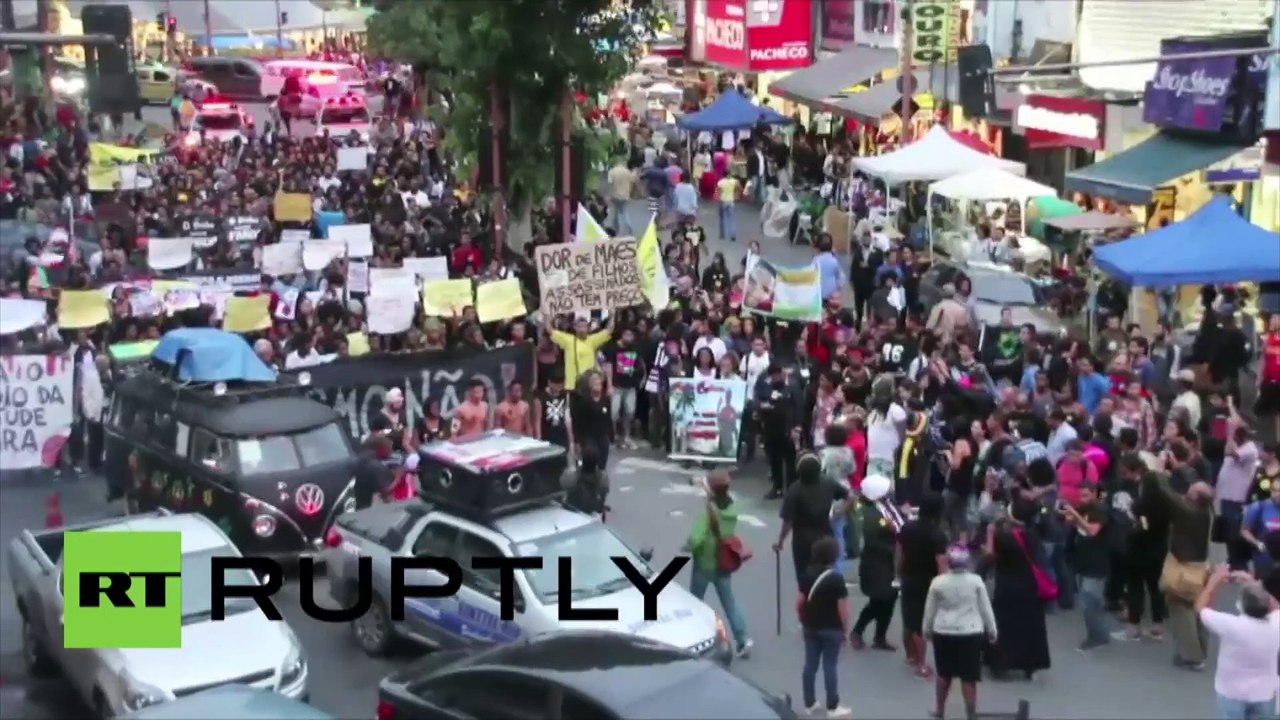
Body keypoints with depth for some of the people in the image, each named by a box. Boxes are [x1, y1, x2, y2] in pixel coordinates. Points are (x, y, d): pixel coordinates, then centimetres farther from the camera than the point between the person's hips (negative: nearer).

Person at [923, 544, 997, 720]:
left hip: (944, 634, 1)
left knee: (944, 674, 17)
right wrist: (992, 631, 13)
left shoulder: (938, 582, -6)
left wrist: (927, 630, 19)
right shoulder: (976, 581, -8)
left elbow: (930, 610, 4)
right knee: (968, 678, 4)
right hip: (971, 634, -1)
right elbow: (986, 608, 0)